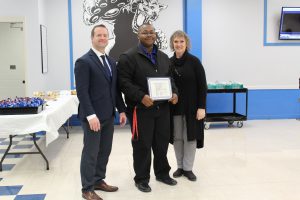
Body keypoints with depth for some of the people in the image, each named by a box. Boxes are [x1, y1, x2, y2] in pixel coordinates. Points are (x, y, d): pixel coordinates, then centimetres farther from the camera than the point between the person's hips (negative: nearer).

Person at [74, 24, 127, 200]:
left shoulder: (111, 62, 14)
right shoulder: (83, 61, -9)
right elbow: (82, 91, -16)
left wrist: (122, 110, 10)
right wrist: (91, 115, -22)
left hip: (109, 115, 7)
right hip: (93, 116, -7)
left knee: (104, 151, 14)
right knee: (90, 153, 2)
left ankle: (99, 181, 30)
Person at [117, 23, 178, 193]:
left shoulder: (163, 57, 14)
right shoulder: (128, 57, -7)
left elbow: (170, 78, 20)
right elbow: (124, 83, -14)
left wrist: (174, 92, 0)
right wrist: (141, 97, -24)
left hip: (162, 108, 6)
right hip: (141, 109, -6)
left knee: (162, 143, 15)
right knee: (142, 145, 4)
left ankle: (162, 173, 33)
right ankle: (142, 178, 19)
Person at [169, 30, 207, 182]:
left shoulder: (194, 61, -6)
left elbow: (202, 86, -7)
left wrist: (202, 107, -13)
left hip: (191, 107, -3)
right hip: (174, 107, 3)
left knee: (190, 136, 4)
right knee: (177, 137, 8)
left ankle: (188, 168, 16)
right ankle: (180, 166, 23)